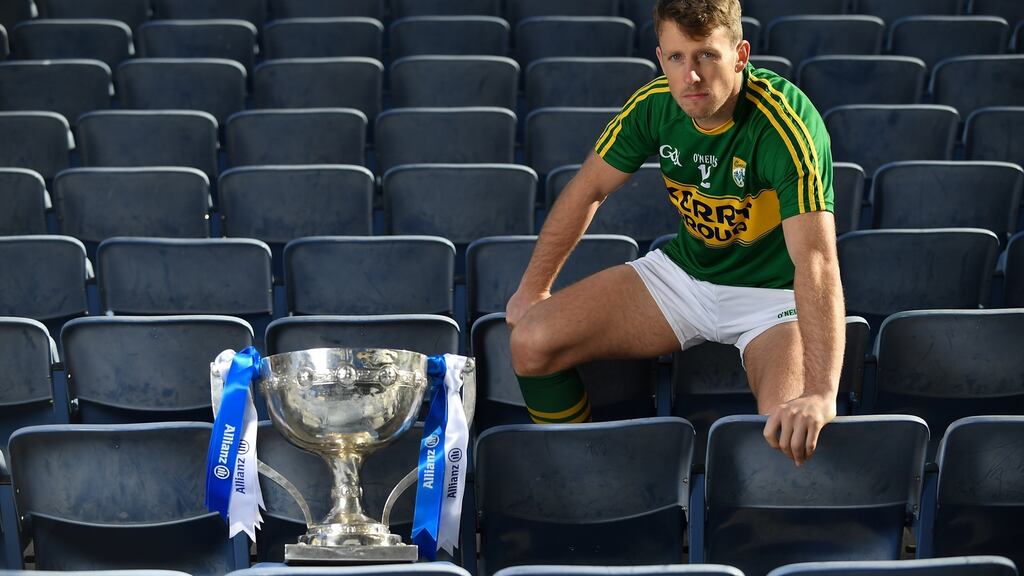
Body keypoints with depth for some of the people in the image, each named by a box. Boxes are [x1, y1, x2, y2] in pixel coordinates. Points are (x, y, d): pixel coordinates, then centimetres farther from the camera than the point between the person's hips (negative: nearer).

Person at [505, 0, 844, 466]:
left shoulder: (785, 123, -28)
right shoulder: (656, 105, -11)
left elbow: (816, 259, -38)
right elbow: (588, 188, 4)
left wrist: (821, 393, -49)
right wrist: (533, 288, 9)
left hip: (772, 291, -5)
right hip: (684, 268, 5)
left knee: (790, 435, -33)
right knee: (531, 342, -10)